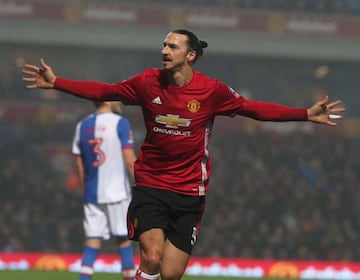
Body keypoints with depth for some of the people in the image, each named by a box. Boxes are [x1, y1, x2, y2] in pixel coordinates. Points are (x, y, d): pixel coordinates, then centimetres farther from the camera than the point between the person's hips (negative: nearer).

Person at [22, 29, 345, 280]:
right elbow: (104, 91, 6)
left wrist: (307, 114, -5)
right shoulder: (148, 81, -3)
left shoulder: (212, 90, -6)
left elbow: (253, 108, 1)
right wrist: (55, 82, 2)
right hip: (150, 184, 0)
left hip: (189, 192, 0)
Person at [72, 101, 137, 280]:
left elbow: (79, 164, 12)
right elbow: (129, 160, -11)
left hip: (91, 193, 5)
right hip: (117, 191, -5)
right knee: (124, 239, 5)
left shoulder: (82, 126, 10)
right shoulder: (120, 123, -7)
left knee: (93, 241, 3)